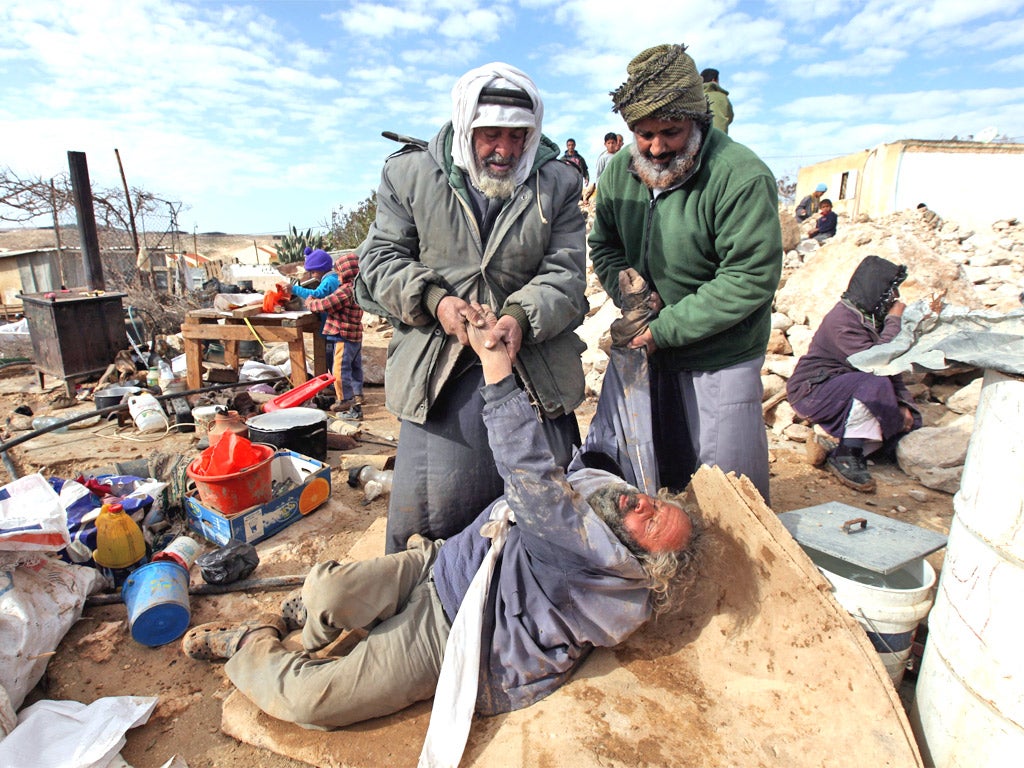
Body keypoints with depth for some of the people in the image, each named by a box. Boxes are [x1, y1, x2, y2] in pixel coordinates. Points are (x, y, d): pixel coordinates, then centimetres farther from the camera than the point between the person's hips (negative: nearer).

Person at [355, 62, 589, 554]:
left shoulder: (558, 184, 5)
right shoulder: (410, 174, 4)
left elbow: (565, 274, -2)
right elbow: (381, 259, 5)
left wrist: (523, 317, -22)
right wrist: (432, 299, -15)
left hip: (533, 365, 2)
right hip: (437, 365, -1)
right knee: (421, 509, 2)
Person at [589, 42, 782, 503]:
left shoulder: (742, 177, -19)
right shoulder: (619, 172, 1)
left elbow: (750, 280, -21)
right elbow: (604, 246, 10)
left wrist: (666, 328, -22)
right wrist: (629, 291, -11)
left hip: (721, 358, -5)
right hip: (650, 350, 6)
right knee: (662, 470, 21)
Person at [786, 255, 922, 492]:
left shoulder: (873, 318, 7)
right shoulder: (842, 320, -20)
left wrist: (903, 404, -3)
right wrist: (894, 321, -18)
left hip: (846, 390, 9)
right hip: (812, 391, -9)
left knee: (907, 419, 0)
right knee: (874, 384, -31)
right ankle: (845, 456, -22)